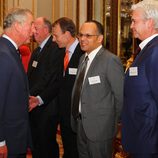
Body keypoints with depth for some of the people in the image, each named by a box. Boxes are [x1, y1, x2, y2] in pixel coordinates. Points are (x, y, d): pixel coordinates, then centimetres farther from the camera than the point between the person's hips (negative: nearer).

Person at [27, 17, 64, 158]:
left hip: (47, 108, -8)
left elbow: (56, 81, -19)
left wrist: (40, 99, -23)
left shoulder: (56, 49, -13)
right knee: (36, 145, 16)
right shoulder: (36, 51, 16)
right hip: (33, 107, 8)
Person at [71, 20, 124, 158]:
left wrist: (112, 123, -6)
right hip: (80, 124, 8)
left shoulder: (111, 61, -18)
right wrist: (77, 118, 8)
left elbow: (121, 96, -16)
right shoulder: (83, 58, 10)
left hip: (99, 127, -8)